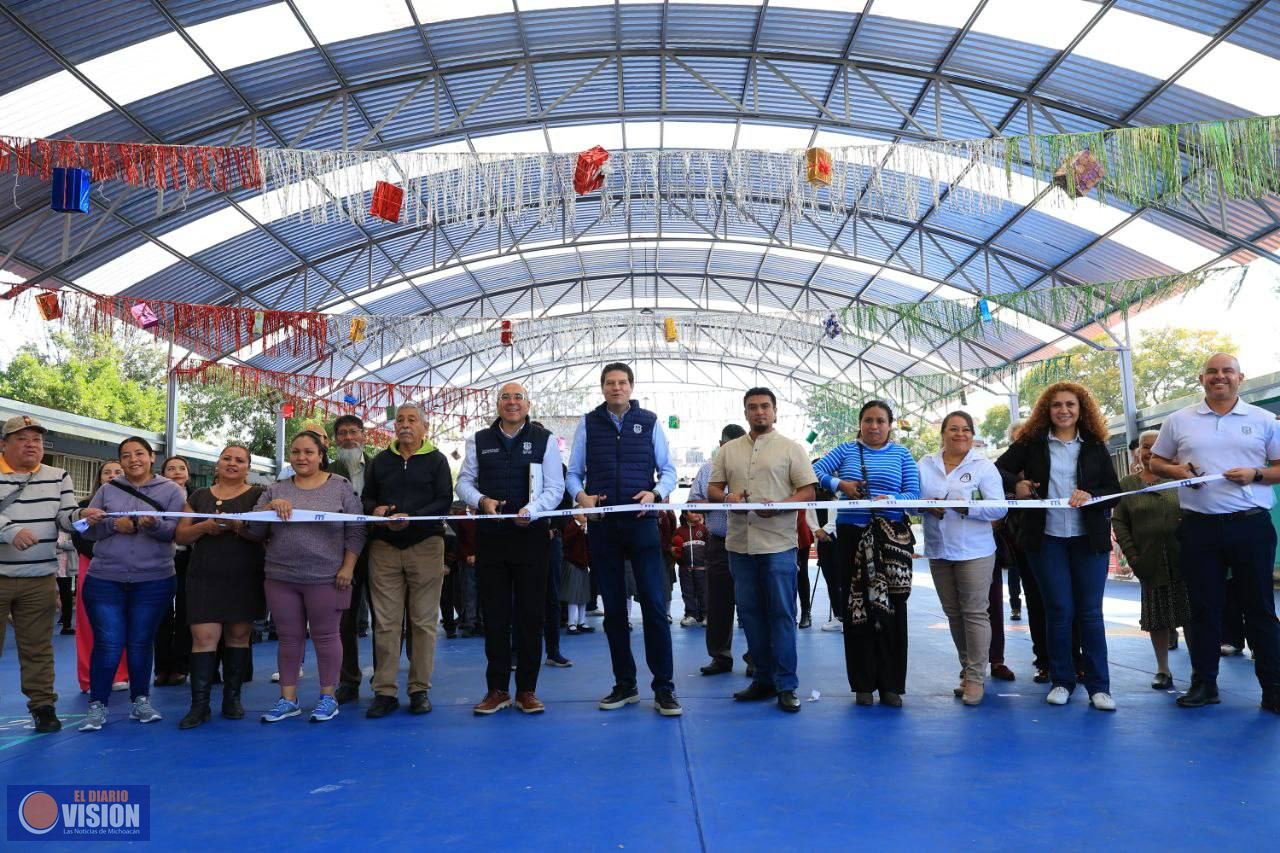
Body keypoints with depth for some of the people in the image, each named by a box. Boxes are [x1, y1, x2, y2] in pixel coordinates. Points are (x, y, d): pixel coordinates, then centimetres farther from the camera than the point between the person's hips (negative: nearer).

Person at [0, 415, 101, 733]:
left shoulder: (58, 477, 9)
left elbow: (65, 518, 5)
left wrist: (81, 515, -16)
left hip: (40, 579, 3)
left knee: (37, 647, 9)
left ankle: (42, 705, 16)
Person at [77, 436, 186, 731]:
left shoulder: (172, 490, 3)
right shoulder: (107, 490, 10)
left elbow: (179, 530, -6)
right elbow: (86, 528, 5)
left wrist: (155, 524, -25)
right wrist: (114, 524, -13)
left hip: (154, 581, -1)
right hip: (105, 580, 1)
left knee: (141, 643, 8)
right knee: (108, 644, 0)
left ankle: (140, 700, 20)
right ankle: (97, 704, 12)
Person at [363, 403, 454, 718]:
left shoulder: (436, 460, 6)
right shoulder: (380, 461, 16)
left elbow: (444, 502, -4)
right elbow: (367, 497, 18)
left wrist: (412, 517, -18)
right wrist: (375, 509, -6)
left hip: (425, 545, -2)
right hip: (384, 547, 2)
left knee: (424, 621, 1)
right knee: (386, 621, 0)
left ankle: (420, 689, 9)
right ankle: (385, 691, 5)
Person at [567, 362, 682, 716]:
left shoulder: (649, 421, 6)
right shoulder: (588, 423, 8)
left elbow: (668, 470, 7)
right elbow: (573, 472, 9)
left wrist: (655, 493, -13)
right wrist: (581, 495, -12)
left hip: (641, 522, -2)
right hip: (602, 525, 2)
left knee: (654, 604, -6)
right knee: (613, 607, 8)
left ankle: (664, 688, 1)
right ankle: (624, 685, 19)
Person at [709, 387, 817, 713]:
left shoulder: (790, 448, 3)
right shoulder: (728, 450, 14)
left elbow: (808, 491, -2)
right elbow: (713, 488, 14)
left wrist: (777, 507, -18)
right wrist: (725, 497, -9)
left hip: (778, 543, -4)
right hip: (740, 543, 4)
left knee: (782, 614, -1)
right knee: (750, 613, 10)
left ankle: (786, 686, 5)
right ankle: (763, 679, 20)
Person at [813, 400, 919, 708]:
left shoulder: (902, 455, 9)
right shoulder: (846, 450, 10)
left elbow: (913, 494, 0)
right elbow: (815, 471, 0)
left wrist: (889, 500, -18)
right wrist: (839, 484, -16)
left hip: (892, 539, 0)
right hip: (852, 536, 0)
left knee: (892, 610, 0)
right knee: (856, 609, 1)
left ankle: (891, 684, 9)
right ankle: (863, 683, 10)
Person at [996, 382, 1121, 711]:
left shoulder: (1095, 446, 6)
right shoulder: (1032, 443, 3)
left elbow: (1115, 489, 4)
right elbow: (999, 469, 7)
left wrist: (1091, 496, -15)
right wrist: (1016, 483, -12)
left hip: (1089, 538, 1)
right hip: (1046, 538, 0)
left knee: (1090, 612, 2)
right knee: (1059, 611, 4)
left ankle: (1099, 686, 8)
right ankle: (1062, 681, 15)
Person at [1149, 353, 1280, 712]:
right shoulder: (1179, 420, 9)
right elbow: (1156, 462, 14)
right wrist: (1175, 470, -6)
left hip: (1251, 525, -1)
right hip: (1199, 527, 1)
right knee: (1203, 608, 7)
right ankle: (1203, 684, 17)